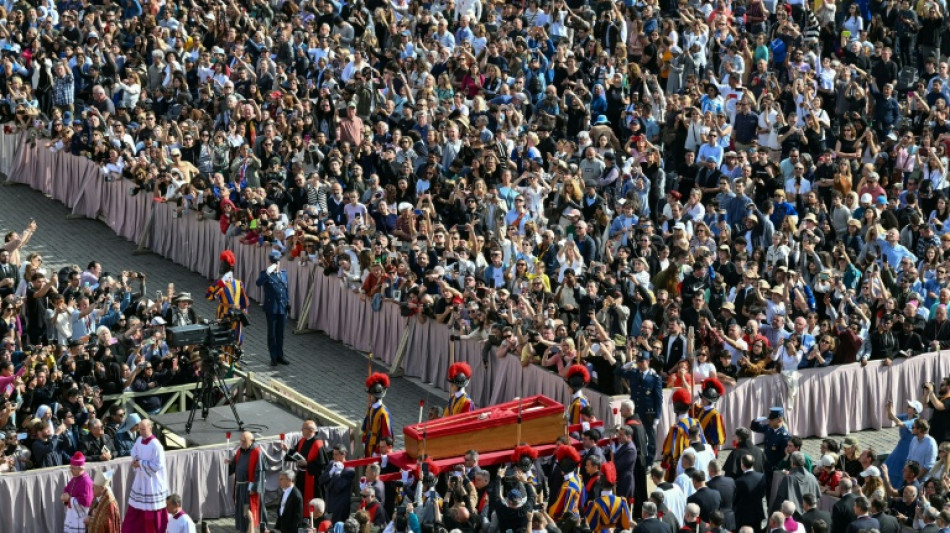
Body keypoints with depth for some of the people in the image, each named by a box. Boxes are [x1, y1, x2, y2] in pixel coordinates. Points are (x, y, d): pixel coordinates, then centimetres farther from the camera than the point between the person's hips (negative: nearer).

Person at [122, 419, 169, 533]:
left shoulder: (156, 445, -20)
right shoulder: (139, 440, 3)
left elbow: (158, 465, -21)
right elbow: (134, 452, 18)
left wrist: (141, 464, -17)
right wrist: (135, 460, -4)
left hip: (152, 482, -7)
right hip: (140, 480, 7)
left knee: (152, 512, 2)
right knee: (135, 511, 11)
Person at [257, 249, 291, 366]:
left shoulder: (283, 273, 9)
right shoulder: (265, 273, -6)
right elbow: (258, 283, -26)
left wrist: (288, 302, 13)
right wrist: (268, 273, -33)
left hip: (282, 307, 4)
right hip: (271, 308, -4)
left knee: (280, 333, 12)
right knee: (272, 333, 2)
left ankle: (280, 355, 21)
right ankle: (273, 357, 9)